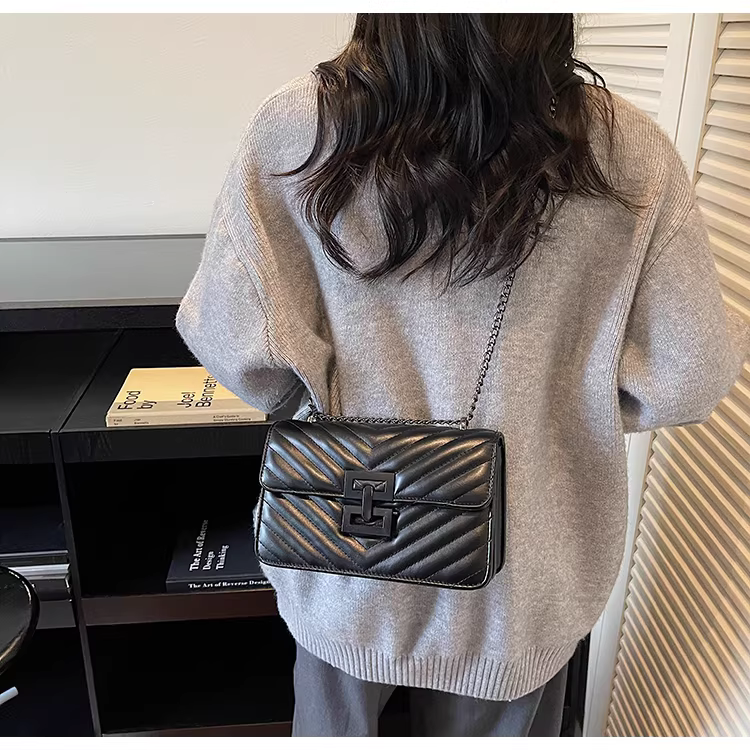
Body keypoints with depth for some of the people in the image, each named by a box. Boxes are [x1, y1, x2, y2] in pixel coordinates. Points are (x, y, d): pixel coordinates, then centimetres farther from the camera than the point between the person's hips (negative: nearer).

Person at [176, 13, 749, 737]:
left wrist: (304, 392, 2)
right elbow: (688, 376, -11)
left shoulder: (296, 126, -17)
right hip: (524, 576, 1)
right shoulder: (625, 150, -16)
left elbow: (237, 343, -19)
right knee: (490, 726, 29)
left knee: (334, 716, 30)